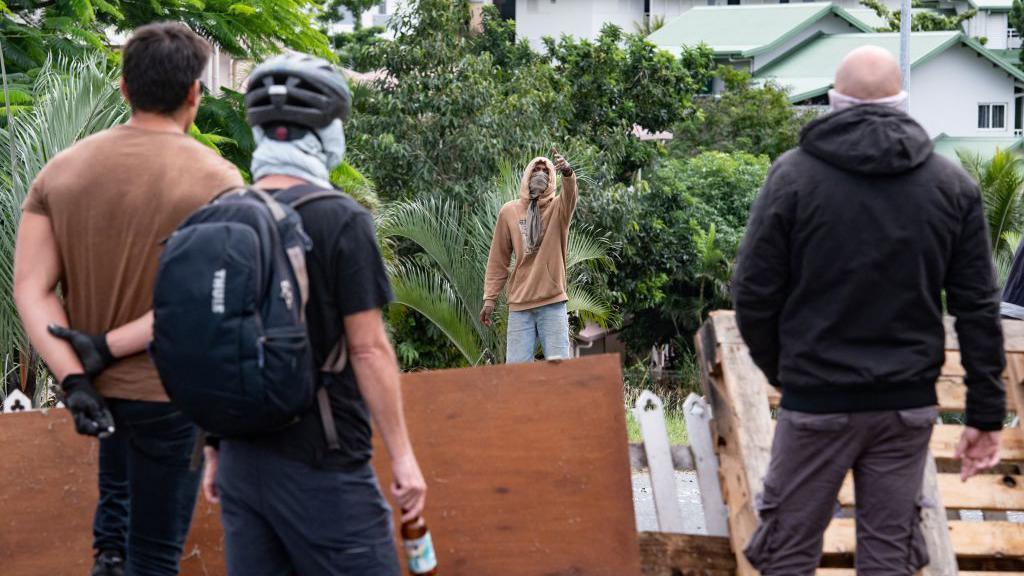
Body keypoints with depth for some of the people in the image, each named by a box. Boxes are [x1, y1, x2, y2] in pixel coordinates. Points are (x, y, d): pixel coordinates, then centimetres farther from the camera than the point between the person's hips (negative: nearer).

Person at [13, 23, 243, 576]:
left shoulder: (63, 168, -4)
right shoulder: (217, 180, -16)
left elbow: (30, 288, -11)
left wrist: (73, 380, -17)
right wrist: (108, 347, -19)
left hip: (95, 382, 5)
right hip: (170, 387, -5)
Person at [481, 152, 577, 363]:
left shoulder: (558, 208, 5)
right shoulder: (509, 212, 8)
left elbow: (570, 194, -20)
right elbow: (498, 260, 11)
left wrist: (567, 173, -41)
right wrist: (489, 298, 6)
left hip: (553, 303, -1)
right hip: (519, 304, 1)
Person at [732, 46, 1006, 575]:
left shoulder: (794, 173, -6)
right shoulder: (952, 185, 1)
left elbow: (754, 294, -6)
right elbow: (977, 308, 1)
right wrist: (985, 413, 5)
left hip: (816, 401, -2)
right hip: (909, 404, 2)